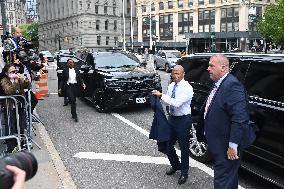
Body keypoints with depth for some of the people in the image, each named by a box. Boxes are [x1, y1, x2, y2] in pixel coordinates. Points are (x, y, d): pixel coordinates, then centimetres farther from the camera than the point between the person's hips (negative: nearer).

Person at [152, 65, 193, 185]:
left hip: (183, 120, -7)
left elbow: (177, 103, -30)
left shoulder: (187, 88, -18)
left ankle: (184, 173, 26)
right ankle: (175, 165, 40)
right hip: (172, 118, 7)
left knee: (184, 147, 7)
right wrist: (160, 96, -6)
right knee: (168, 144, 15)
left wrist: (161, 95, -30)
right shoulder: (171, 86, 4)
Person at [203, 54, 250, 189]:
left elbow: (240, 118, -28)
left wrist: (233, 146, -26)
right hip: (218, 144, 10)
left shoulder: (232, 85, -23)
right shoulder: (218, 84, 9)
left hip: (227, 148, -9)